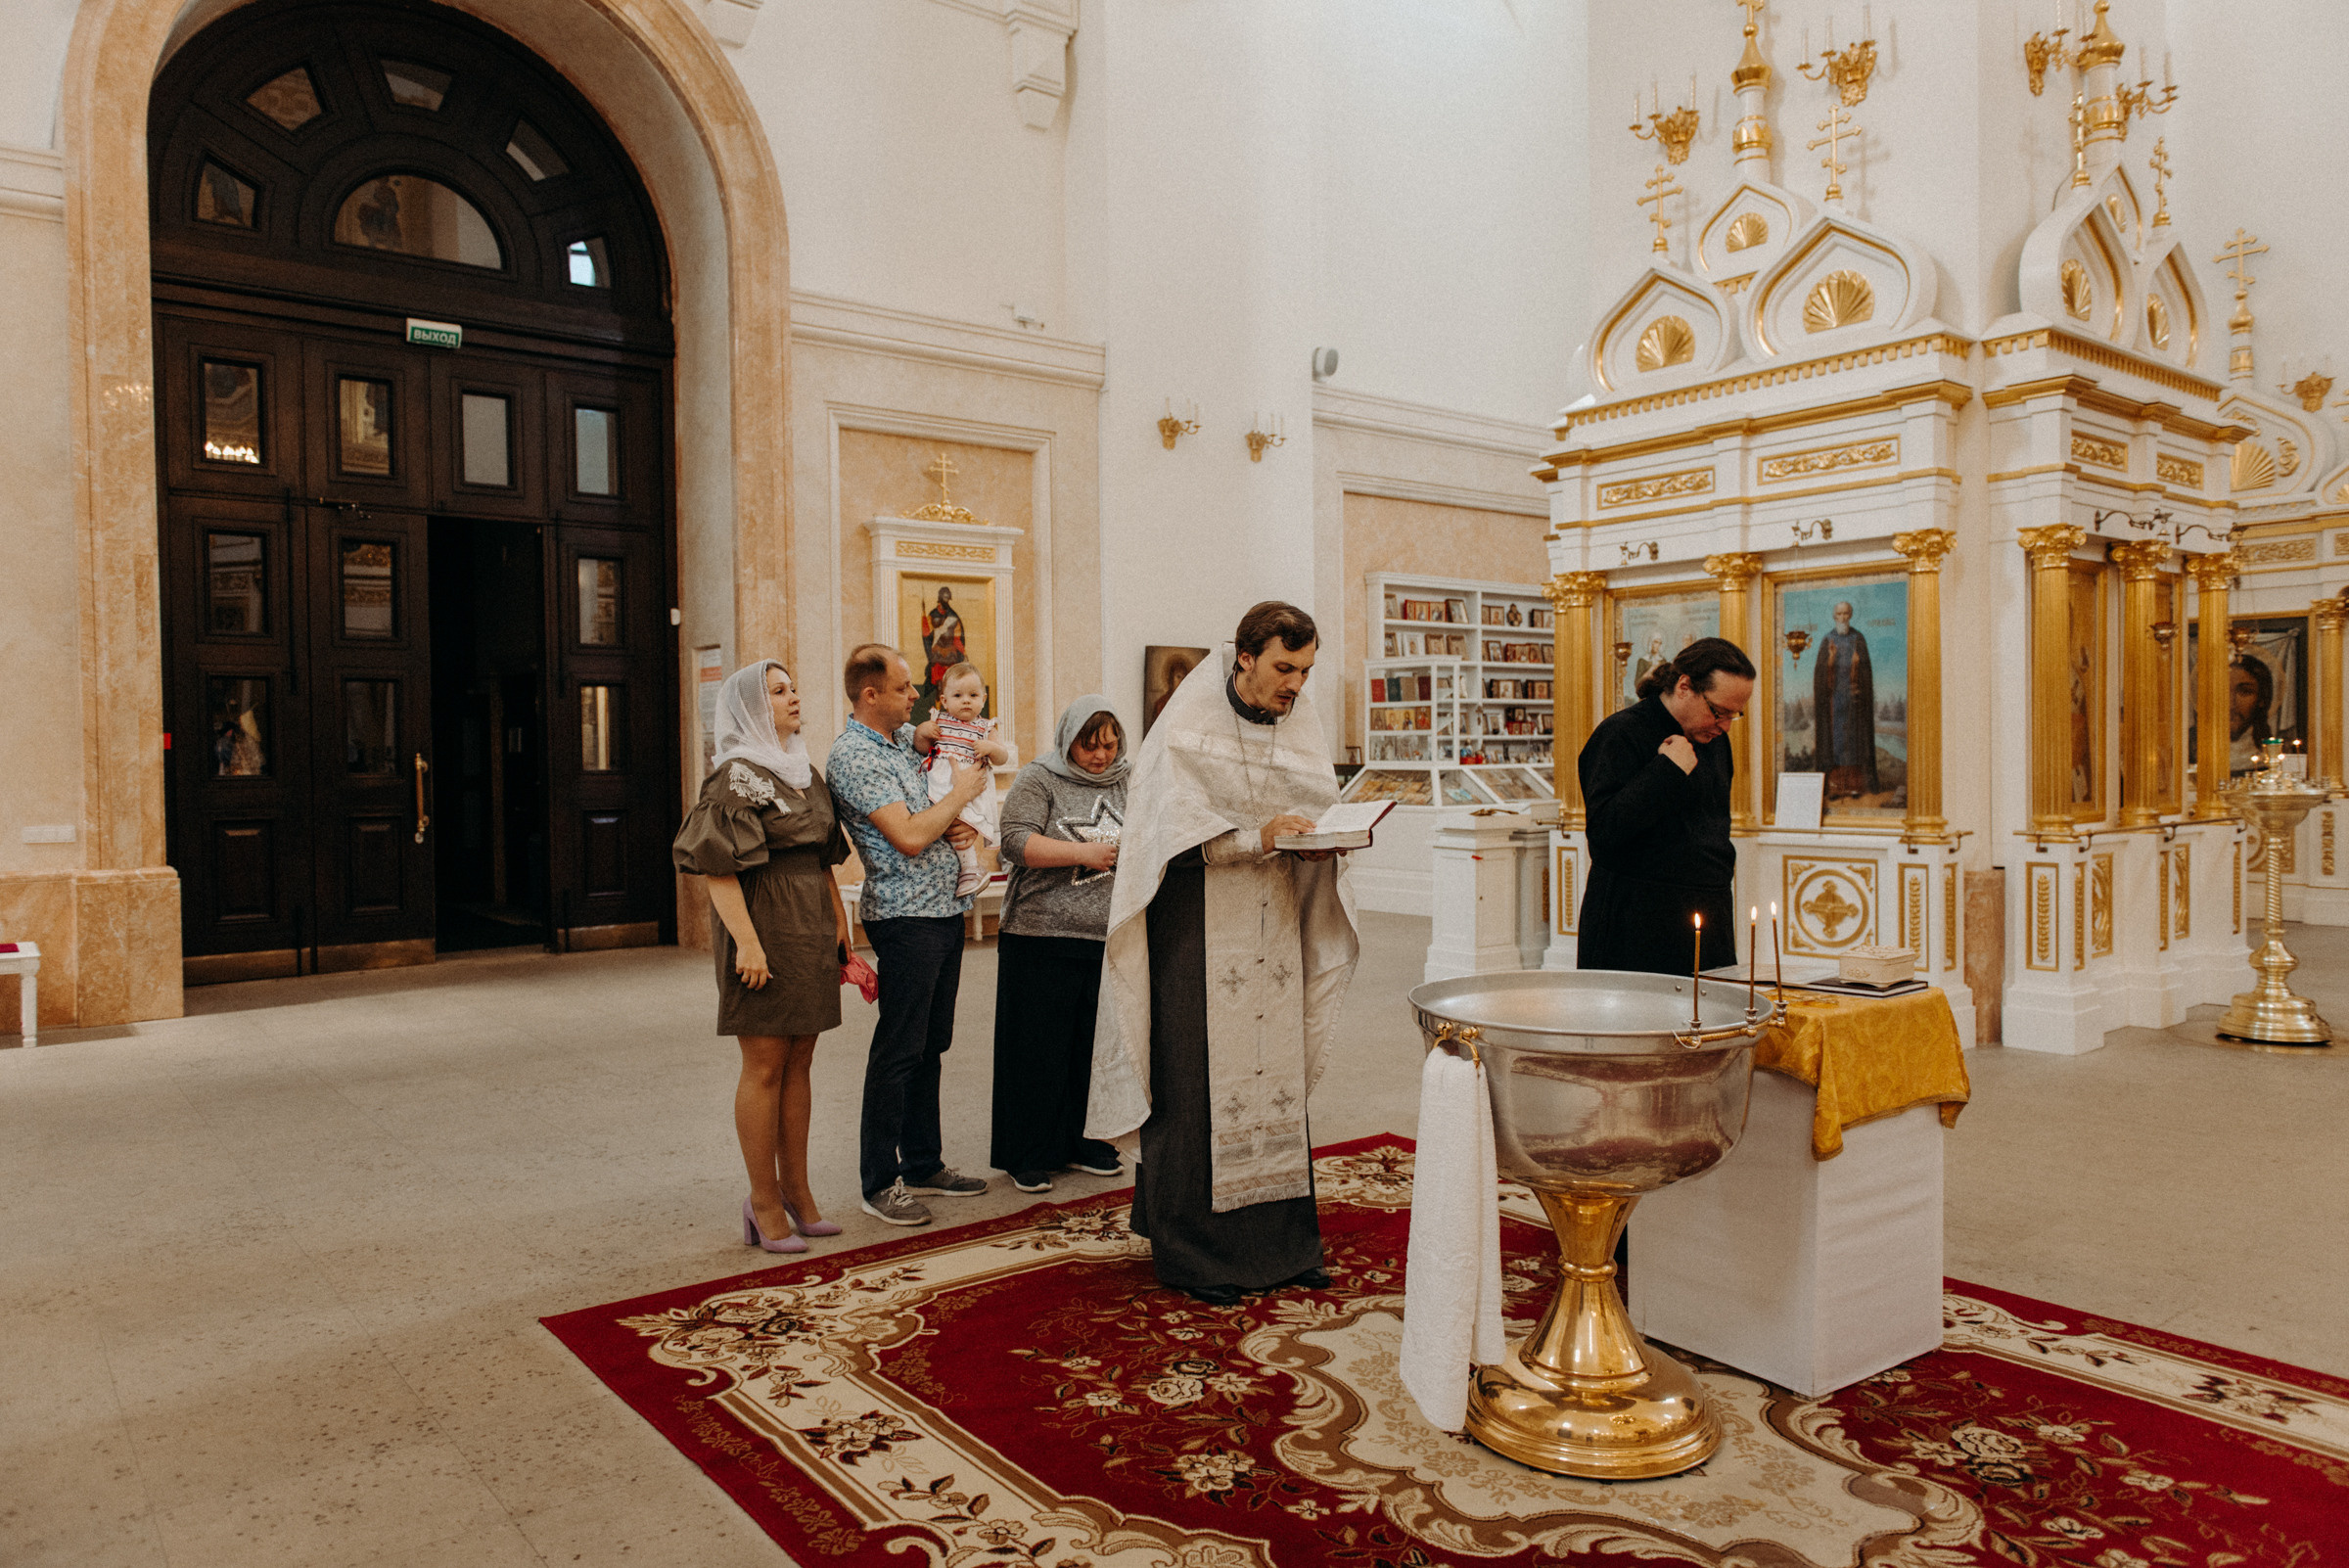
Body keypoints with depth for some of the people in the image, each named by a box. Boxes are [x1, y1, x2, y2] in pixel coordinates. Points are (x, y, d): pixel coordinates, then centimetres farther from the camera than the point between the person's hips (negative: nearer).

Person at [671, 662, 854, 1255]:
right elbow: (719, 867, -16)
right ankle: (765, 1203, 8)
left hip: (811, 928, 8)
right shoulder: (736, 777, -9)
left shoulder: (806, 773, 16)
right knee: (765, 1066, -1)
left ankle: (796, 1191, 20)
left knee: (799, 1062, 11)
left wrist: (840, 920, 14)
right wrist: (746, 941, -21)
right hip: (765, 925, -8)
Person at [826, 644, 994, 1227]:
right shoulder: (852, 756, -13)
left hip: (946, 908, 9)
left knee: (929, 1046, 15)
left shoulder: (909, 736, 13)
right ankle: (881, 1182, 8)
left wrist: (962, 826, 5)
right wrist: (962, 793, -7)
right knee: (898, 1052, -2)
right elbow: (910, 836, -21)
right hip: (905, 916, -8)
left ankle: (924, 1164, 25)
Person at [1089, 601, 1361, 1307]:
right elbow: (1176, 829, -13)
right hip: (1199, 925, -5)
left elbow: (1321, 814, 8)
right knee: (1199, 1085, -2)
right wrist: (1256, 836, -25)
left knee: (1276, 1076, 8)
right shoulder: (1189, 725, -8)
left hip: (1274, 927, 5)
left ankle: (1279, 1242, 19)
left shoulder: (1302, 725, 7)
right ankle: (1194, 1253, 11)